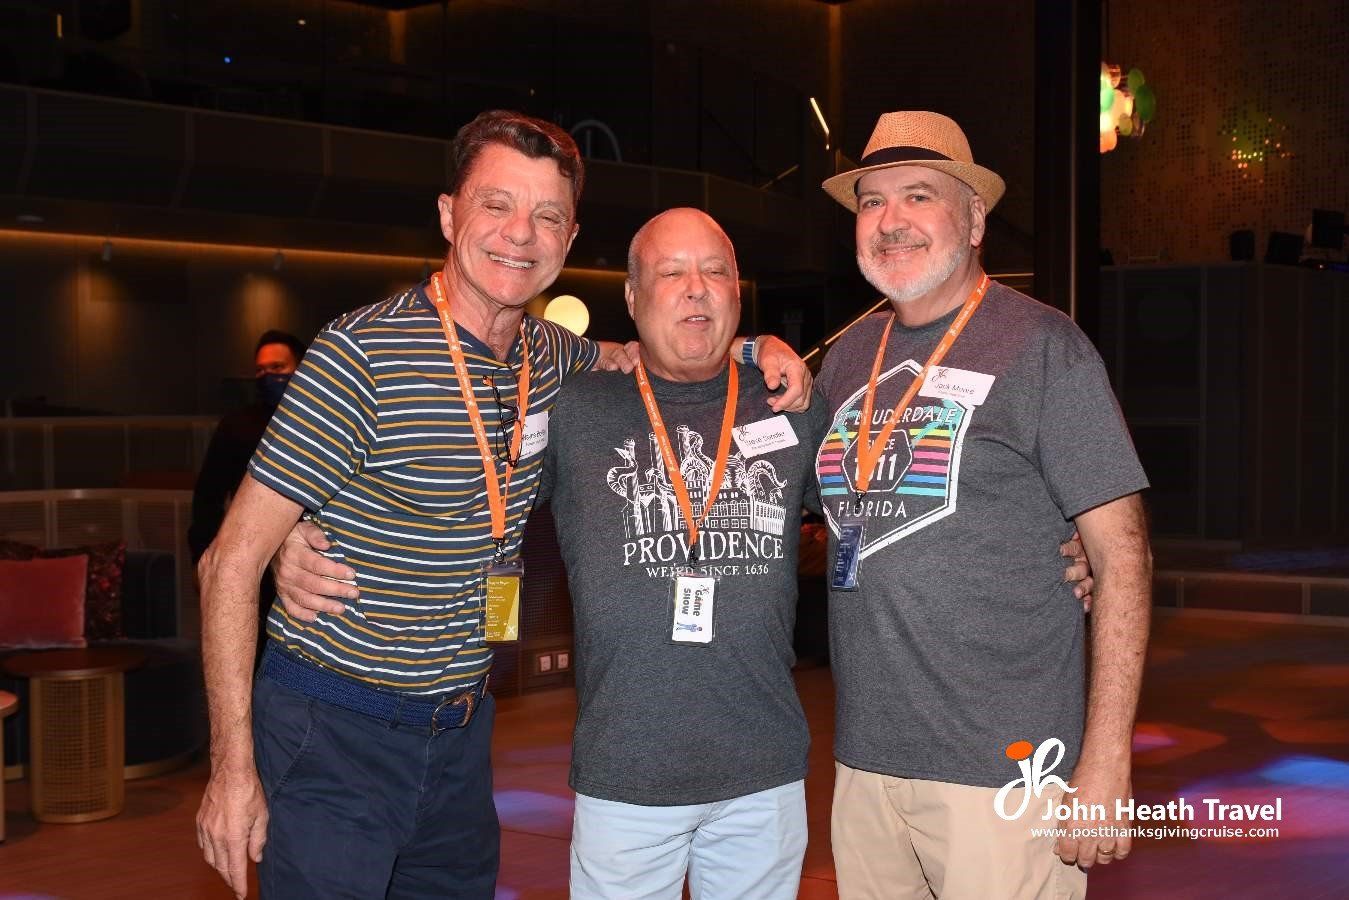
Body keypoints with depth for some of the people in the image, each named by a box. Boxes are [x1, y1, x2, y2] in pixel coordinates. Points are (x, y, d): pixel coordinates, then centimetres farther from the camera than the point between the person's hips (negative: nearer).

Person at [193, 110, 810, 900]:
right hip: (332, 741, -6)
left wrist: (756, 348, 7)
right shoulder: (364, 354, -17)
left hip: (461, 737, 6)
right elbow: (233, 562, -14)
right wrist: (234, 766, -16)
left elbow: (628, 357, 28)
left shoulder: (547, 355, 3)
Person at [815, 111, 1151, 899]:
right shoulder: (849, 358, 11)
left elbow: (1121, 553, -9)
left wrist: (1106, 761, -14)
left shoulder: (1040, 345, -6)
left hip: (1004, 770, -5)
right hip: (864, 760, 5)